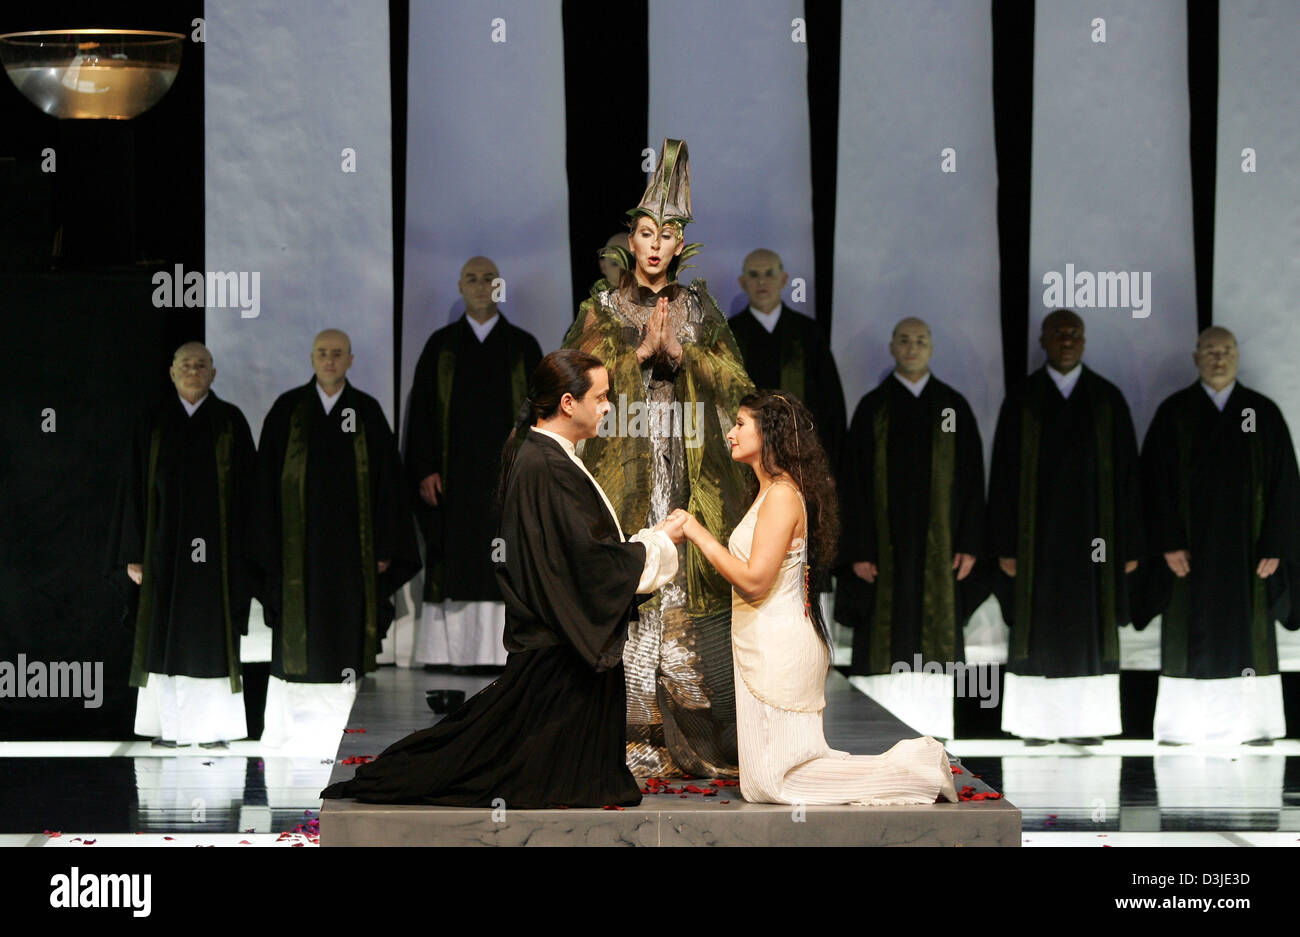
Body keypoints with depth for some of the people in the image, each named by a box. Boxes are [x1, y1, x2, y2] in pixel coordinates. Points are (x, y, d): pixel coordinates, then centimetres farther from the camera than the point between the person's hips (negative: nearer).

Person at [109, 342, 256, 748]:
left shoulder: (230, 421, 3)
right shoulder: (154, 424, 6)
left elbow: (247, 487, 2)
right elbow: (134, 489, 5)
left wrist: (244, 550, -6)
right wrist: (134, 553, -1)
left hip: (215, 544, -1)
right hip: (165, 544, 1)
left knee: (212, 635, -1)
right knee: (166, 635, 1)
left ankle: (214, 727, 3)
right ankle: (168, 725, 5)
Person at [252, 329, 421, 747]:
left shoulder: (367, 411, 4)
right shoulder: (288, 410, 3)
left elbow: (387, 480, 4)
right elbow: (267, 479, 2)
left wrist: (384, 547, -2)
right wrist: (270, 545, -5)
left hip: (349, 544, 1)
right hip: (299, 541, -1)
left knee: (346, 632, 1)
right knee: (297, 634, -1)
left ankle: (340, 731, 4)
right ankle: (287, 732, 4)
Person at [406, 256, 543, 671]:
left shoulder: (523, 346, 9)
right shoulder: (440, 346, 10)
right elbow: (422, 410, 6)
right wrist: (425, 470, -4)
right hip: (454, 478, 0)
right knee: (454, 564, -2)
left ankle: (504, 649, -4)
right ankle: (450, 650, -1)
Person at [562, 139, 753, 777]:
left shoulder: (698, 309, 12)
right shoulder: (603, 305, 7)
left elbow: (734, 382, 3)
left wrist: (679, 349, -10)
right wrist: (641, 350, -13)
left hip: (688, 473, 2)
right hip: (620, 472, -2)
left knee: (689, 591, -4)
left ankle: (692, 736, 0)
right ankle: (629, 734, -7)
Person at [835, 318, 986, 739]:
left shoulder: (954, 407, 7)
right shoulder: (873, 408, 3)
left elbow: (971, 478, 6)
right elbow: (854, 482, 0)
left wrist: (969, 544, -2)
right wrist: (859, 549, -7)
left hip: (938, 545, 1)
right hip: (886, 545, -1)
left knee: (936, 637, 1)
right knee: (887, 639, -2)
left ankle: (930, 732, 5)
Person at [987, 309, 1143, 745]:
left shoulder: (1108, 399, 5)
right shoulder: (1021, 401, 3)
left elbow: (1127, 474, 4)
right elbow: (1003, 475, 1)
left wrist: (1129, 544, -1)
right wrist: (1006, 545, -5)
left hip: (1092, 532, 1)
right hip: (1038, 535, -1)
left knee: (1090, 627, 1)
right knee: (1038, 626, 0)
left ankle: (1085, 724, 5)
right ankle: (1036, 723, 5)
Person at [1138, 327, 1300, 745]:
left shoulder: (1264, 412, 5)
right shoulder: (1174, 413, 3)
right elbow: (1157, 482, -1)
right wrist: (1169, 543, -10)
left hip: (1246, 549, 1)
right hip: (1191, 549, -1)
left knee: (1249, 635, 2)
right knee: (1189, 636, 0)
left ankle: (1253, 726, 5)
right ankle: (1181, 727, 3)